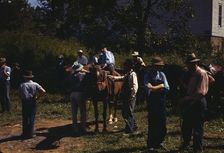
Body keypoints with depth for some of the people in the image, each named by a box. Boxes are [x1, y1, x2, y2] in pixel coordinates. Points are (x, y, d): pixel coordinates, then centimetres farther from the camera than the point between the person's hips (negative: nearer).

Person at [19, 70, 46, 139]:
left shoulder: (22, 85, -5)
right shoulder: (35, 84, -5)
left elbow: (20, 94, -5)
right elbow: (43, 91, -12)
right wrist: (37, 96, 1)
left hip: (25, 103, 0)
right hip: (33, 102, 0)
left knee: (25, 118, 11)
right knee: (32, 118, 9)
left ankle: (25, 134, 16)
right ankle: (30, 133, 12)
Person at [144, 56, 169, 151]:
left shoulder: (162, 75, 9)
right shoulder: (148, 75, -4)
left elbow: (166, 88, 1)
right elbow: (149, 88, -18)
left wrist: (155, 88, -12)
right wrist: (161, 86, -10)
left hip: (161, 102, 4)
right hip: (152, 102, -4)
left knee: (162, 123, 6)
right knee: (152, 124, 1)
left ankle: (159, 142, 24)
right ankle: (151, 145, 15)